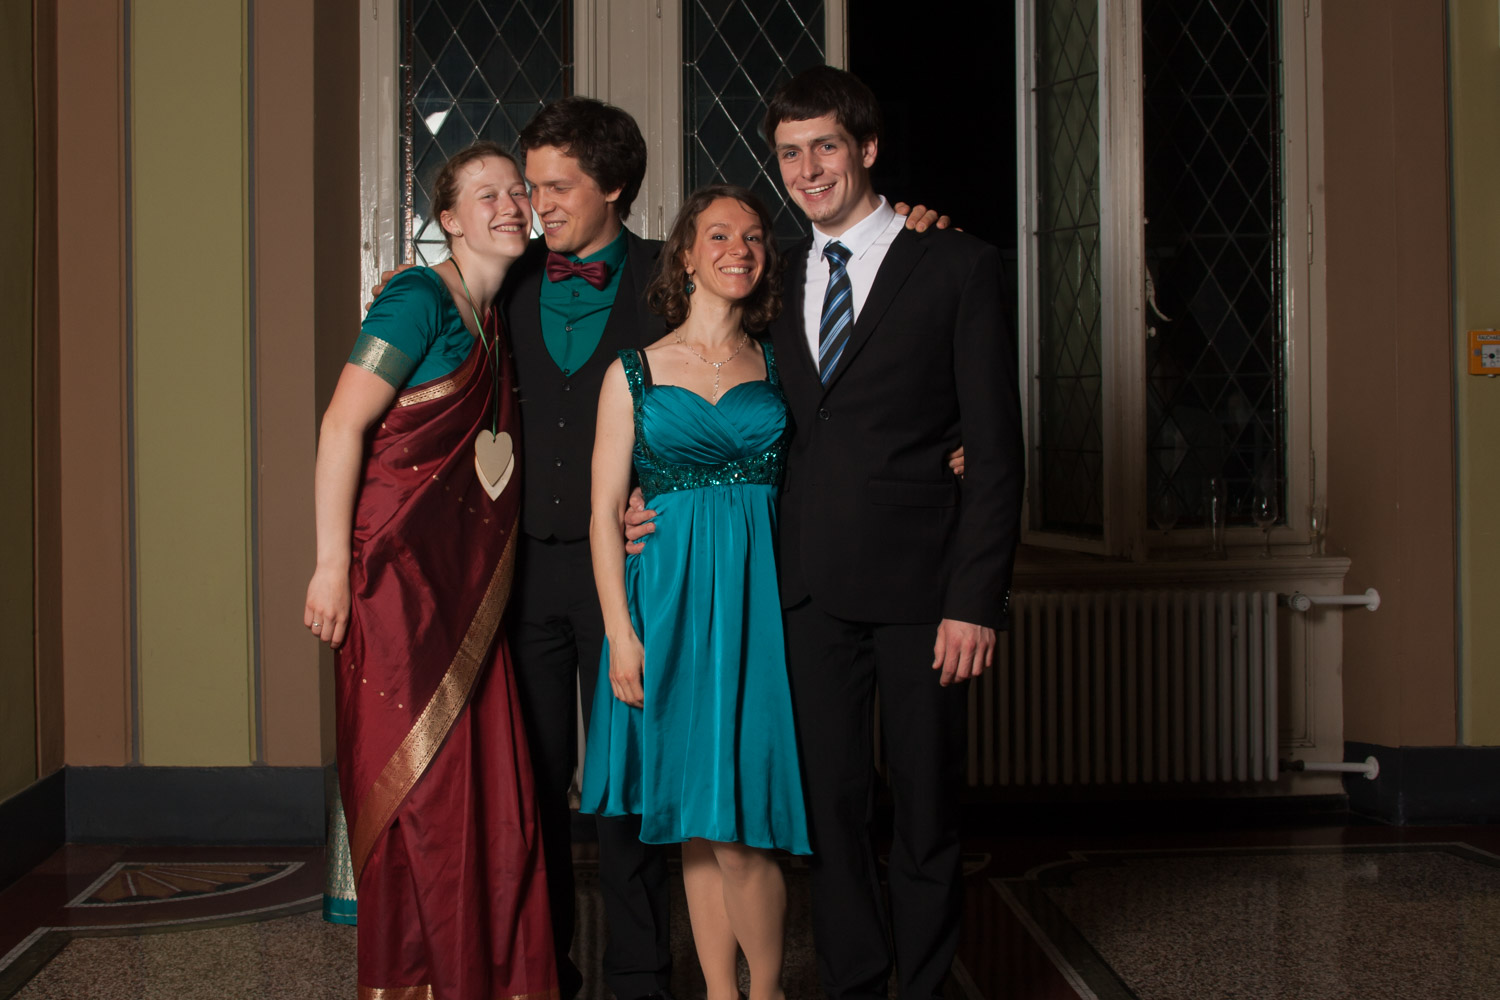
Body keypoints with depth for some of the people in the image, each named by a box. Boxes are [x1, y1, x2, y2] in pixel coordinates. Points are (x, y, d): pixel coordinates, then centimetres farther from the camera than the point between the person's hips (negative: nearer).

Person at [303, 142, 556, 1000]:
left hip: (468, 579, 7)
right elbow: (343, 424, -13)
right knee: (413, 780, -2)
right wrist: (333, 563, -18)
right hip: (400, 567, -7)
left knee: (485, 779, 7)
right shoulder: (421, 299, -8)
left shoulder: (498, 317, 16)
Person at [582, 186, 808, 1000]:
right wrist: (620, 631, -6)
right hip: (669, 601, 0)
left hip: (761, 598, 0)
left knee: (738, 820, -4)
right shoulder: (633, 373, 4)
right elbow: (605, 512, 1)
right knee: (694, 824, 6)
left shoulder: (778, 367, 9)